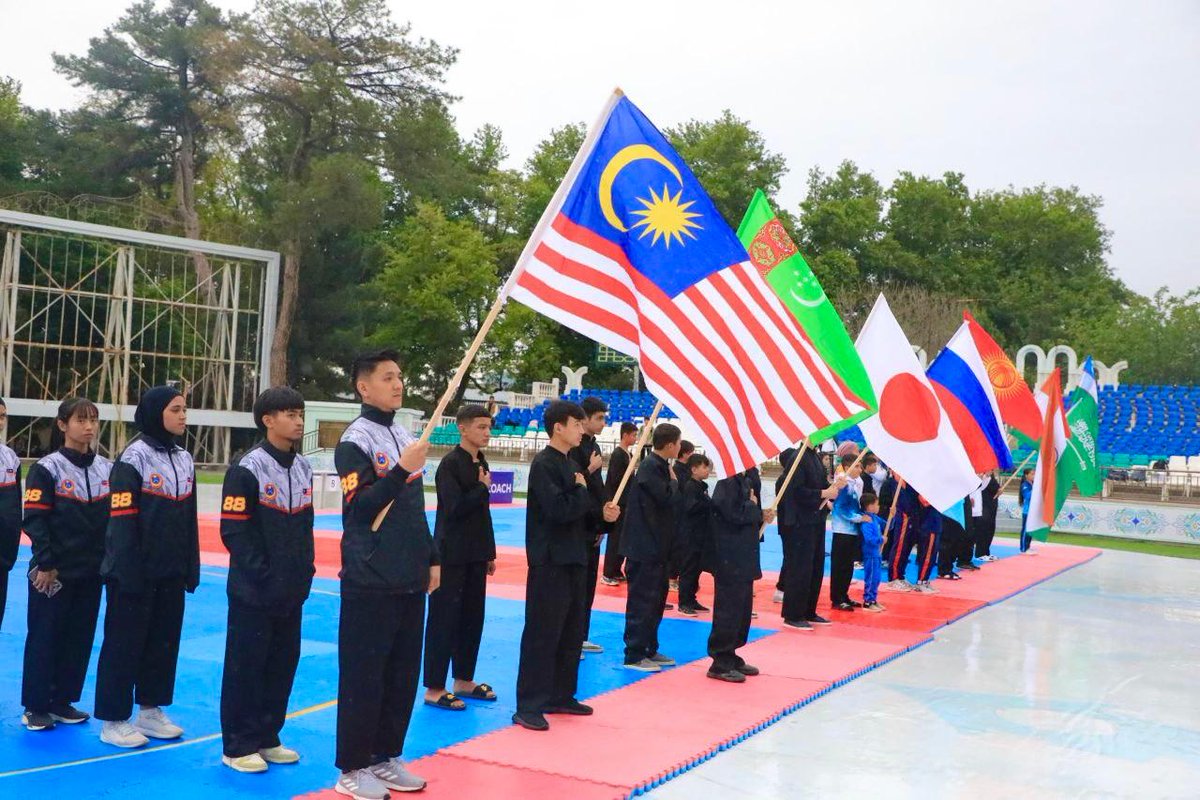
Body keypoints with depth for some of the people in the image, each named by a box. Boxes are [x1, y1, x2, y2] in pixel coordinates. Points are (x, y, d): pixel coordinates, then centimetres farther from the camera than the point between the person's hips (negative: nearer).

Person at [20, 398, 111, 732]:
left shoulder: (107, 468, 6)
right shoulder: (48, 468, -9)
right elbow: (34, 519, -11)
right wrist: (45, 564, -15)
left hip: (91, 571, 5)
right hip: (54, 572, -5)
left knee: (80, 638, 11)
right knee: (44, 638, 3)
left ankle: (62, 701, 24)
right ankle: (35, 707, 15)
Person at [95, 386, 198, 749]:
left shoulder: (185, 459, 9)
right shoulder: (135, 457, -12)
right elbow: (122, 520, -15)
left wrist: (192, 568, 12)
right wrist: (129, 572, -17)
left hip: (171, 572, 7)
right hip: (137, 571, -7)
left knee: (164, 640, 13)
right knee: (125, 643, 2)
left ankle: (150, 710, 26)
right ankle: (114, 720, 13)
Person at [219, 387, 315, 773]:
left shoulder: (303, 467, 9)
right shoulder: (248, 468, -13)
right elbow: (235, 532, -14)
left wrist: (305, 571, 6)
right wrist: (264, 576, -16)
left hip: (291, 591, 7)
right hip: (254, 591, -7)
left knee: (283, 663, 13)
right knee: (246, 667, 2)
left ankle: (267, 738, 27)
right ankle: (238, 746, 14)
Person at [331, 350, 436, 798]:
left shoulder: (406, 437, 13)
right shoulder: (355, 441, -9)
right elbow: (357, 509, -18)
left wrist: (432, 559, 17)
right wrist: (401, 471, -25)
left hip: (410, 579, 7)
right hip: (370, 581, -7)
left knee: (403, 672, 12)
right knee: (363, 674, -1)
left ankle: (385, 757, 25)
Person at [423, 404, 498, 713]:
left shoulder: (481, 463, 10)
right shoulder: (450, 464, -13)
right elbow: (455, 508, -22)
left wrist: (489, 552, 16)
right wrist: (483, 488, -11)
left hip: (475, 554, 8)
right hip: (452, 554, -8)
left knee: (472, 616, 13)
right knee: (444, 619, -3)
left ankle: (464, 680, 26)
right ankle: (434, 689, 4)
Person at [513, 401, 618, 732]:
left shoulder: (570, 465, 15)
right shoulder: (544, 464, -14)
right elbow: (558, 510, -25)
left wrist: (602, 515, 4)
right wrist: (582, 491, -8)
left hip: (573, 559, 10)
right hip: (550, 561, -9)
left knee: (572, 633, 15)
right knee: (542, 633, -6)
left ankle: (561, 696, 26)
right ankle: (528, 706, 0)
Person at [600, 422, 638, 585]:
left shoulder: (629, 454, 11)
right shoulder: (618, 455, -16)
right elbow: (615, 480, -21)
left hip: (625, 502, 9)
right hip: (617, 502, -9)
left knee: (623, 537, 13)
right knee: (615, 538, -5)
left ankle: (617, 571, 23)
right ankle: (608, 575, 1)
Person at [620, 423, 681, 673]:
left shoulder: (659, 466, 12)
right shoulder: (650, 467, -17)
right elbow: (669, 498, -21)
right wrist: (673, 480, -6)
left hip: (655, 545, 10)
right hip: (645, 546, -10)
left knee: (656, 598, 17)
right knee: (642, 600, -5)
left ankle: (649, 649, 27)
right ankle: (634, 656, 2)